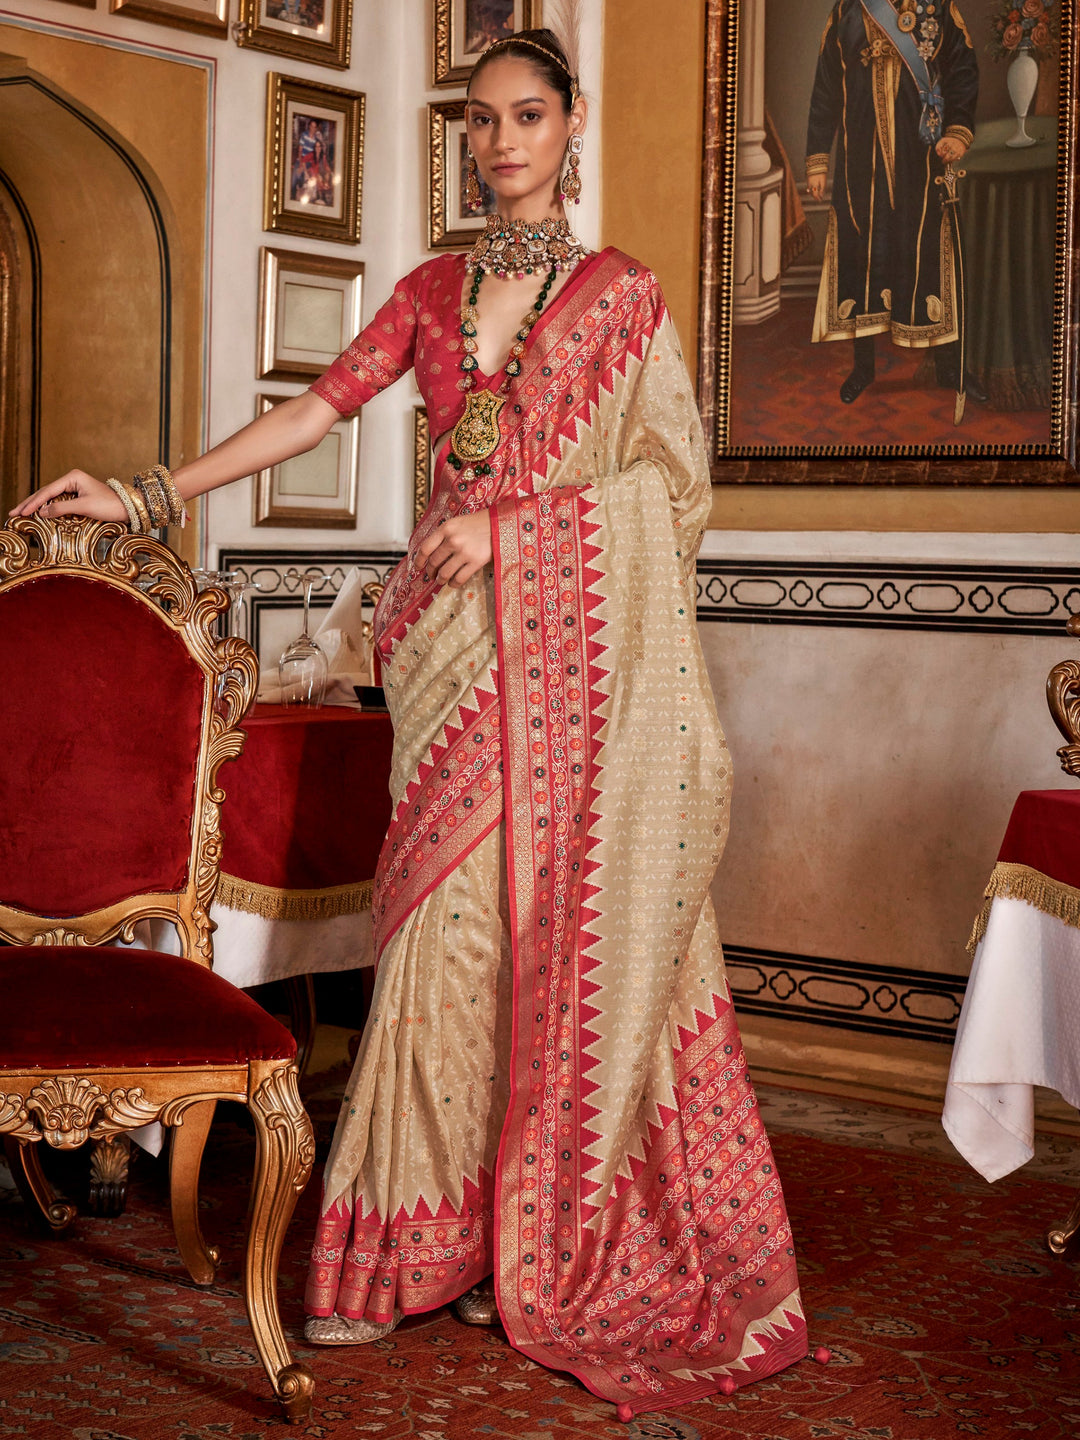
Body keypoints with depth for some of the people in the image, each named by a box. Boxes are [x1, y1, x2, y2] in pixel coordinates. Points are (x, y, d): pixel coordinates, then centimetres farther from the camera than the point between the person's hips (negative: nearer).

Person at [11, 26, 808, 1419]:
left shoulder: (621, 290, 5)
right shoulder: (433, 289, 15)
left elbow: (671, 466, 0)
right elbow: (322, 403, 10)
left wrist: (509, 522, -9)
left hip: (583, 637, -3)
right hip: (456, 638, 3)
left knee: (580, 915, -3)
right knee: (453, 915, 0)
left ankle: (567, 1247, 7)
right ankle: (436, 1236, 7)